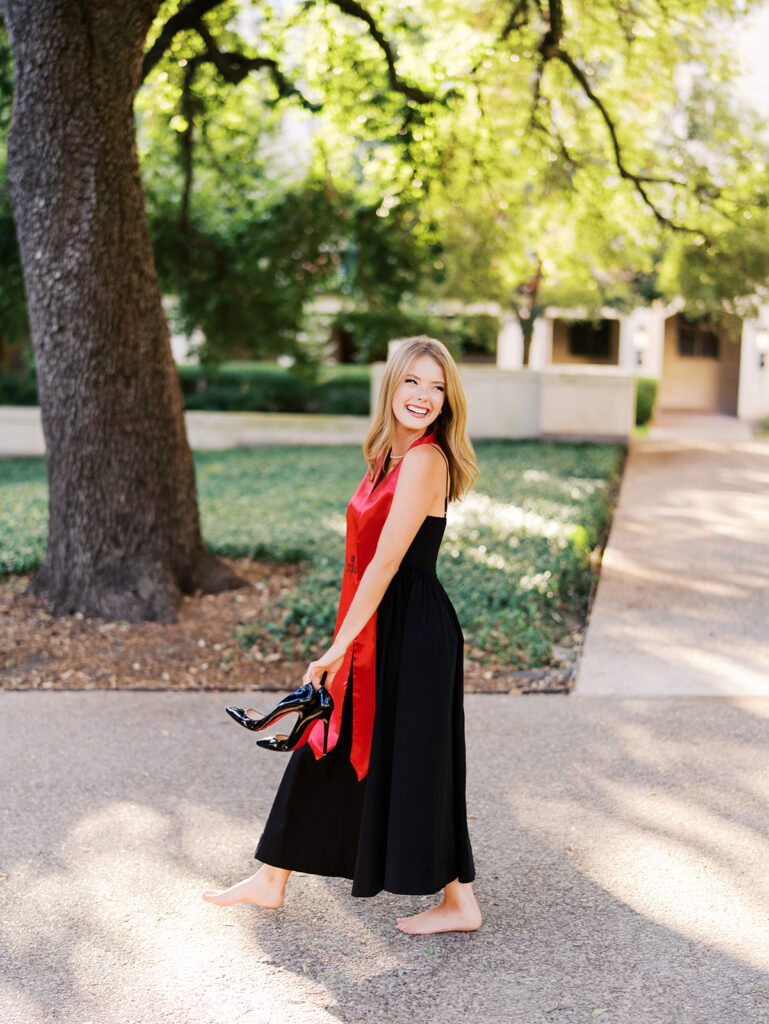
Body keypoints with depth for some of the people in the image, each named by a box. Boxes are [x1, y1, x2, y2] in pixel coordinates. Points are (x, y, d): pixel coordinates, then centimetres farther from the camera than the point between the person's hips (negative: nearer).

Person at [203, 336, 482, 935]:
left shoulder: (425, 459, -18)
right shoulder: (389, 456, 11)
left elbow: (386, 561, -20)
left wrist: (340, 646, -18)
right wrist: (345, 644, 14)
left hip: (411, 631, -9)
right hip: (376, 626, 9)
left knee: (410, 765, 2)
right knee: (328, 751, 17)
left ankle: (459, 903, 20)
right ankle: (272, 881, 32)